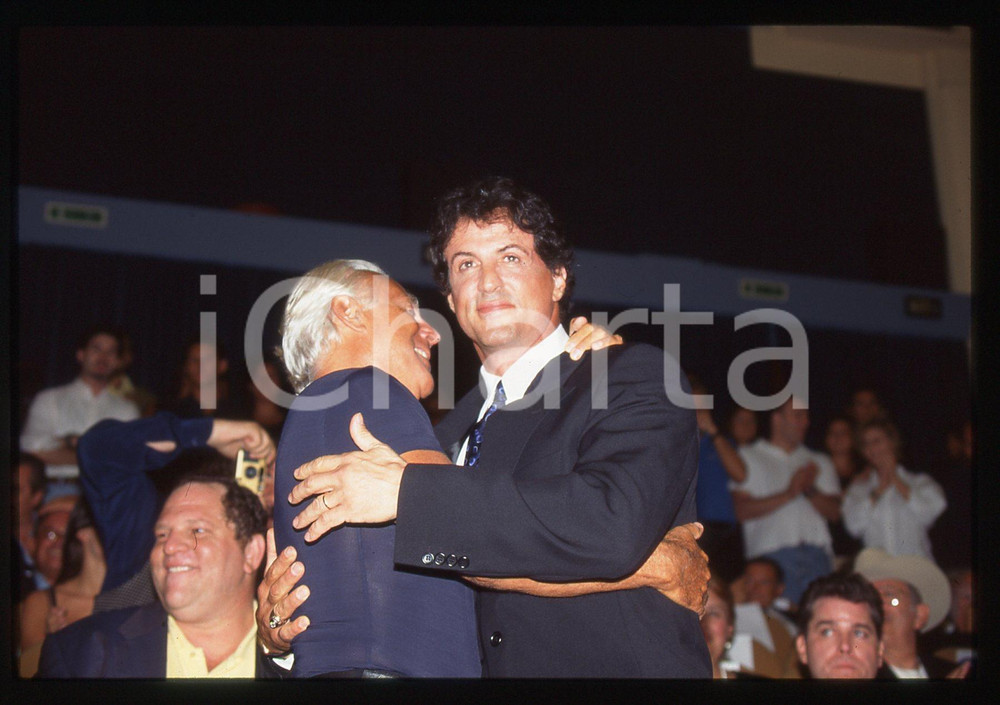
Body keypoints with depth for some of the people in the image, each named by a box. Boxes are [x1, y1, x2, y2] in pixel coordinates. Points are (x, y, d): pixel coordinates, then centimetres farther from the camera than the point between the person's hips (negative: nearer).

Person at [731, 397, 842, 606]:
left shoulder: (819, 462, 25)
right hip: (771, 554, -3)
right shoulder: (748, 457, 13)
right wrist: (788, 494, -6)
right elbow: (742, 511, -1)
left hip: (817, 556, 3)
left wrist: (810, 491, -4)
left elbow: (834, 512, 14)